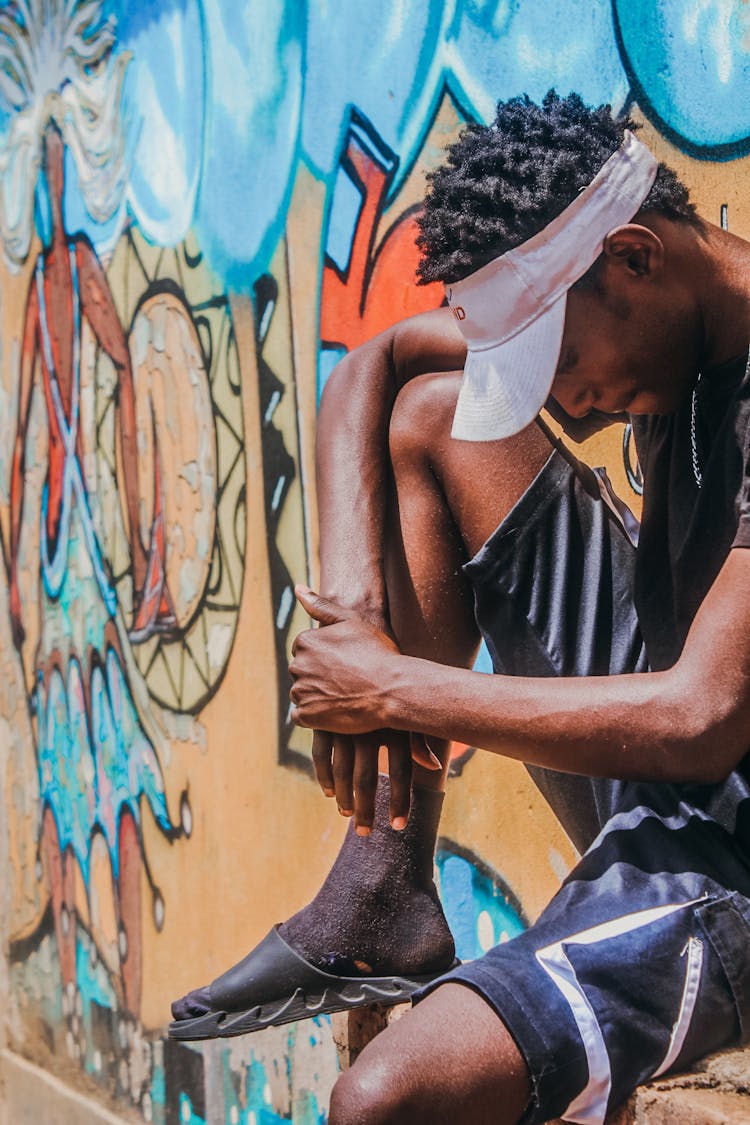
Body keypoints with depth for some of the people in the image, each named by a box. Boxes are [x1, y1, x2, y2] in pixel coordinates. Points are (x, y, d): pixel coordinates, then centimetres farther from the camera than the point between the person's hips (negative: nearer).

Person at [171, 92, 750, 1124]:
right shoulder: (658, 314, 0)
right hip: (653, 765, 9)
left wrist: (400, 688, -19)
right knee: (434, 414, 2)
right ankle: (382, 896, 0)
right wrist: (358, 605, -9)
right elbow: (373, 366, 7)